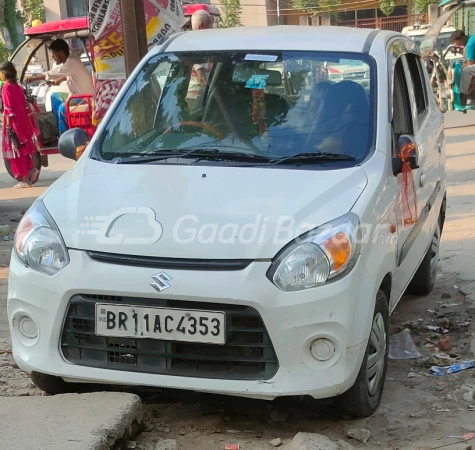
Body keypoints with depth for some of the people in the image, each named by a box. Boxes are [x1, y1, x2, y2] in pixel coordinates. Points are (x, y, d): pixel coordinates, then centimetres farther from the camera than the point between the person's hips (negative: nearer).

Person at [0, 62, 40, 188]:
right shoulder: (18, 87, 11)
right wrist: (29, 123, 17)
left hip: (13, 122, -7)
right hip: (23, 122, 7)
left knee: (15, 150, 0)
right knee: (23, 150, 18)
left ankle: (25, 180, 0)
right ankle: (32, 170, 6)